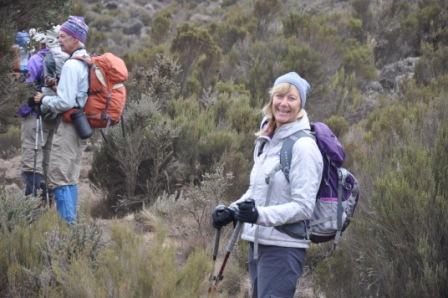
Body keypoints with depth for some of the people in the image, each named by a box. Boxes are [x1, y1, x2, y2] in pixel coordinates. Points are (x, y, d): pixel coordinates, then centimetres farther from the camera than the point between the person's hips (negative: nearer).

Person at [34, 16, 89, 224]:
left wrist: (44, 100, -6)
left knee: (59, 178, -7)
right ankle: (71, 223, 16)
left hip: (69, 126, -9)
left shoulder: (72, 65, -17)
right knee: (70, 179, 14)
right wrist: (58, 86, 15)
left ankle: (66, 224, -10)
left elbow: (65, 102, -21)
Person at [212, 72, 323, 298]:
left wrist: (260, 214, -27)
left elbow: (304, 207, -17)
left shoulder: (303, 146, -14)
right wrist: (231, 211, 6)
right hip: (258, 243, 9)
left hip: (283, 247, -9)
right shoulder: (266, 141, 11)